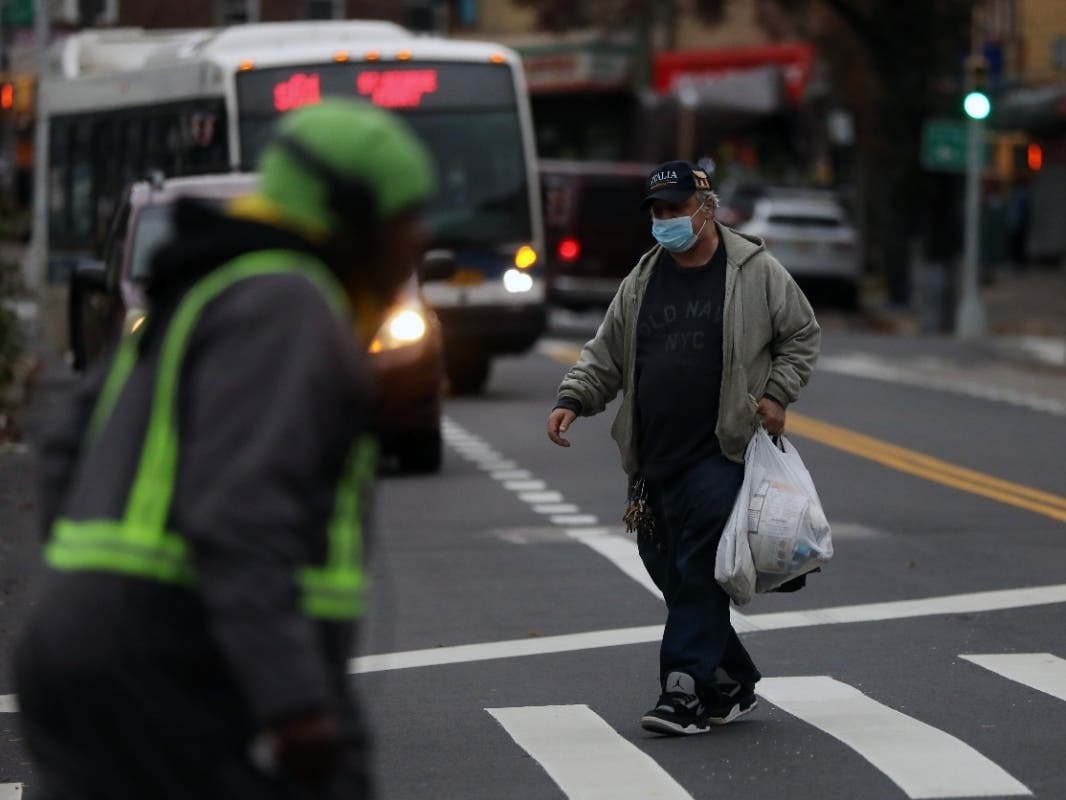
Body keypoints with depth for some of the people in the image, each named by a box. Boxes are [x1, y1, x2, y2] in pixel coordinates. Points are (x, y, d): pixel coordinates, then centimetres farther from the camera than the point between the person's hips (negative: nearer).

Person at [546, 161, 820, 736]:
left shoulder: (755, 272, 1)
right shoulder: (642, 282, 14)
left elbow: (802, 335, 11)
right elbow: (604, 354, 17)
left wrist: (777, 393, -1)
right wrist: (572, 400, 2)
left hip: (720, 456, -5)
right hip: (653, 461, 5)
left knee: (699, 573, -12)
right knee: (670, 574, 7)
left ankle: (685, 690, -10)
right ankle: (731, 684, 20)